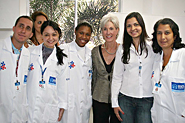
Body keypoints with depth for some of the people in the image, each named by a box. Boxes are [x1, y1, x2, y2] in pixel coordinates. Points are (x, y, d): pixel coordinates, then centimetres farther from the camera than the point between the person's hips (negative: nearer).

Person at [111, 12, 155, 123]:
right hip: (125, 99, 1)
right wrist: (115, 102, 2)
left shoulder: (152, 47, 0)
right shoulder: (122, 49, 3)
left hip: (146, 100, -1)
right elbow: (117, 77, 4)